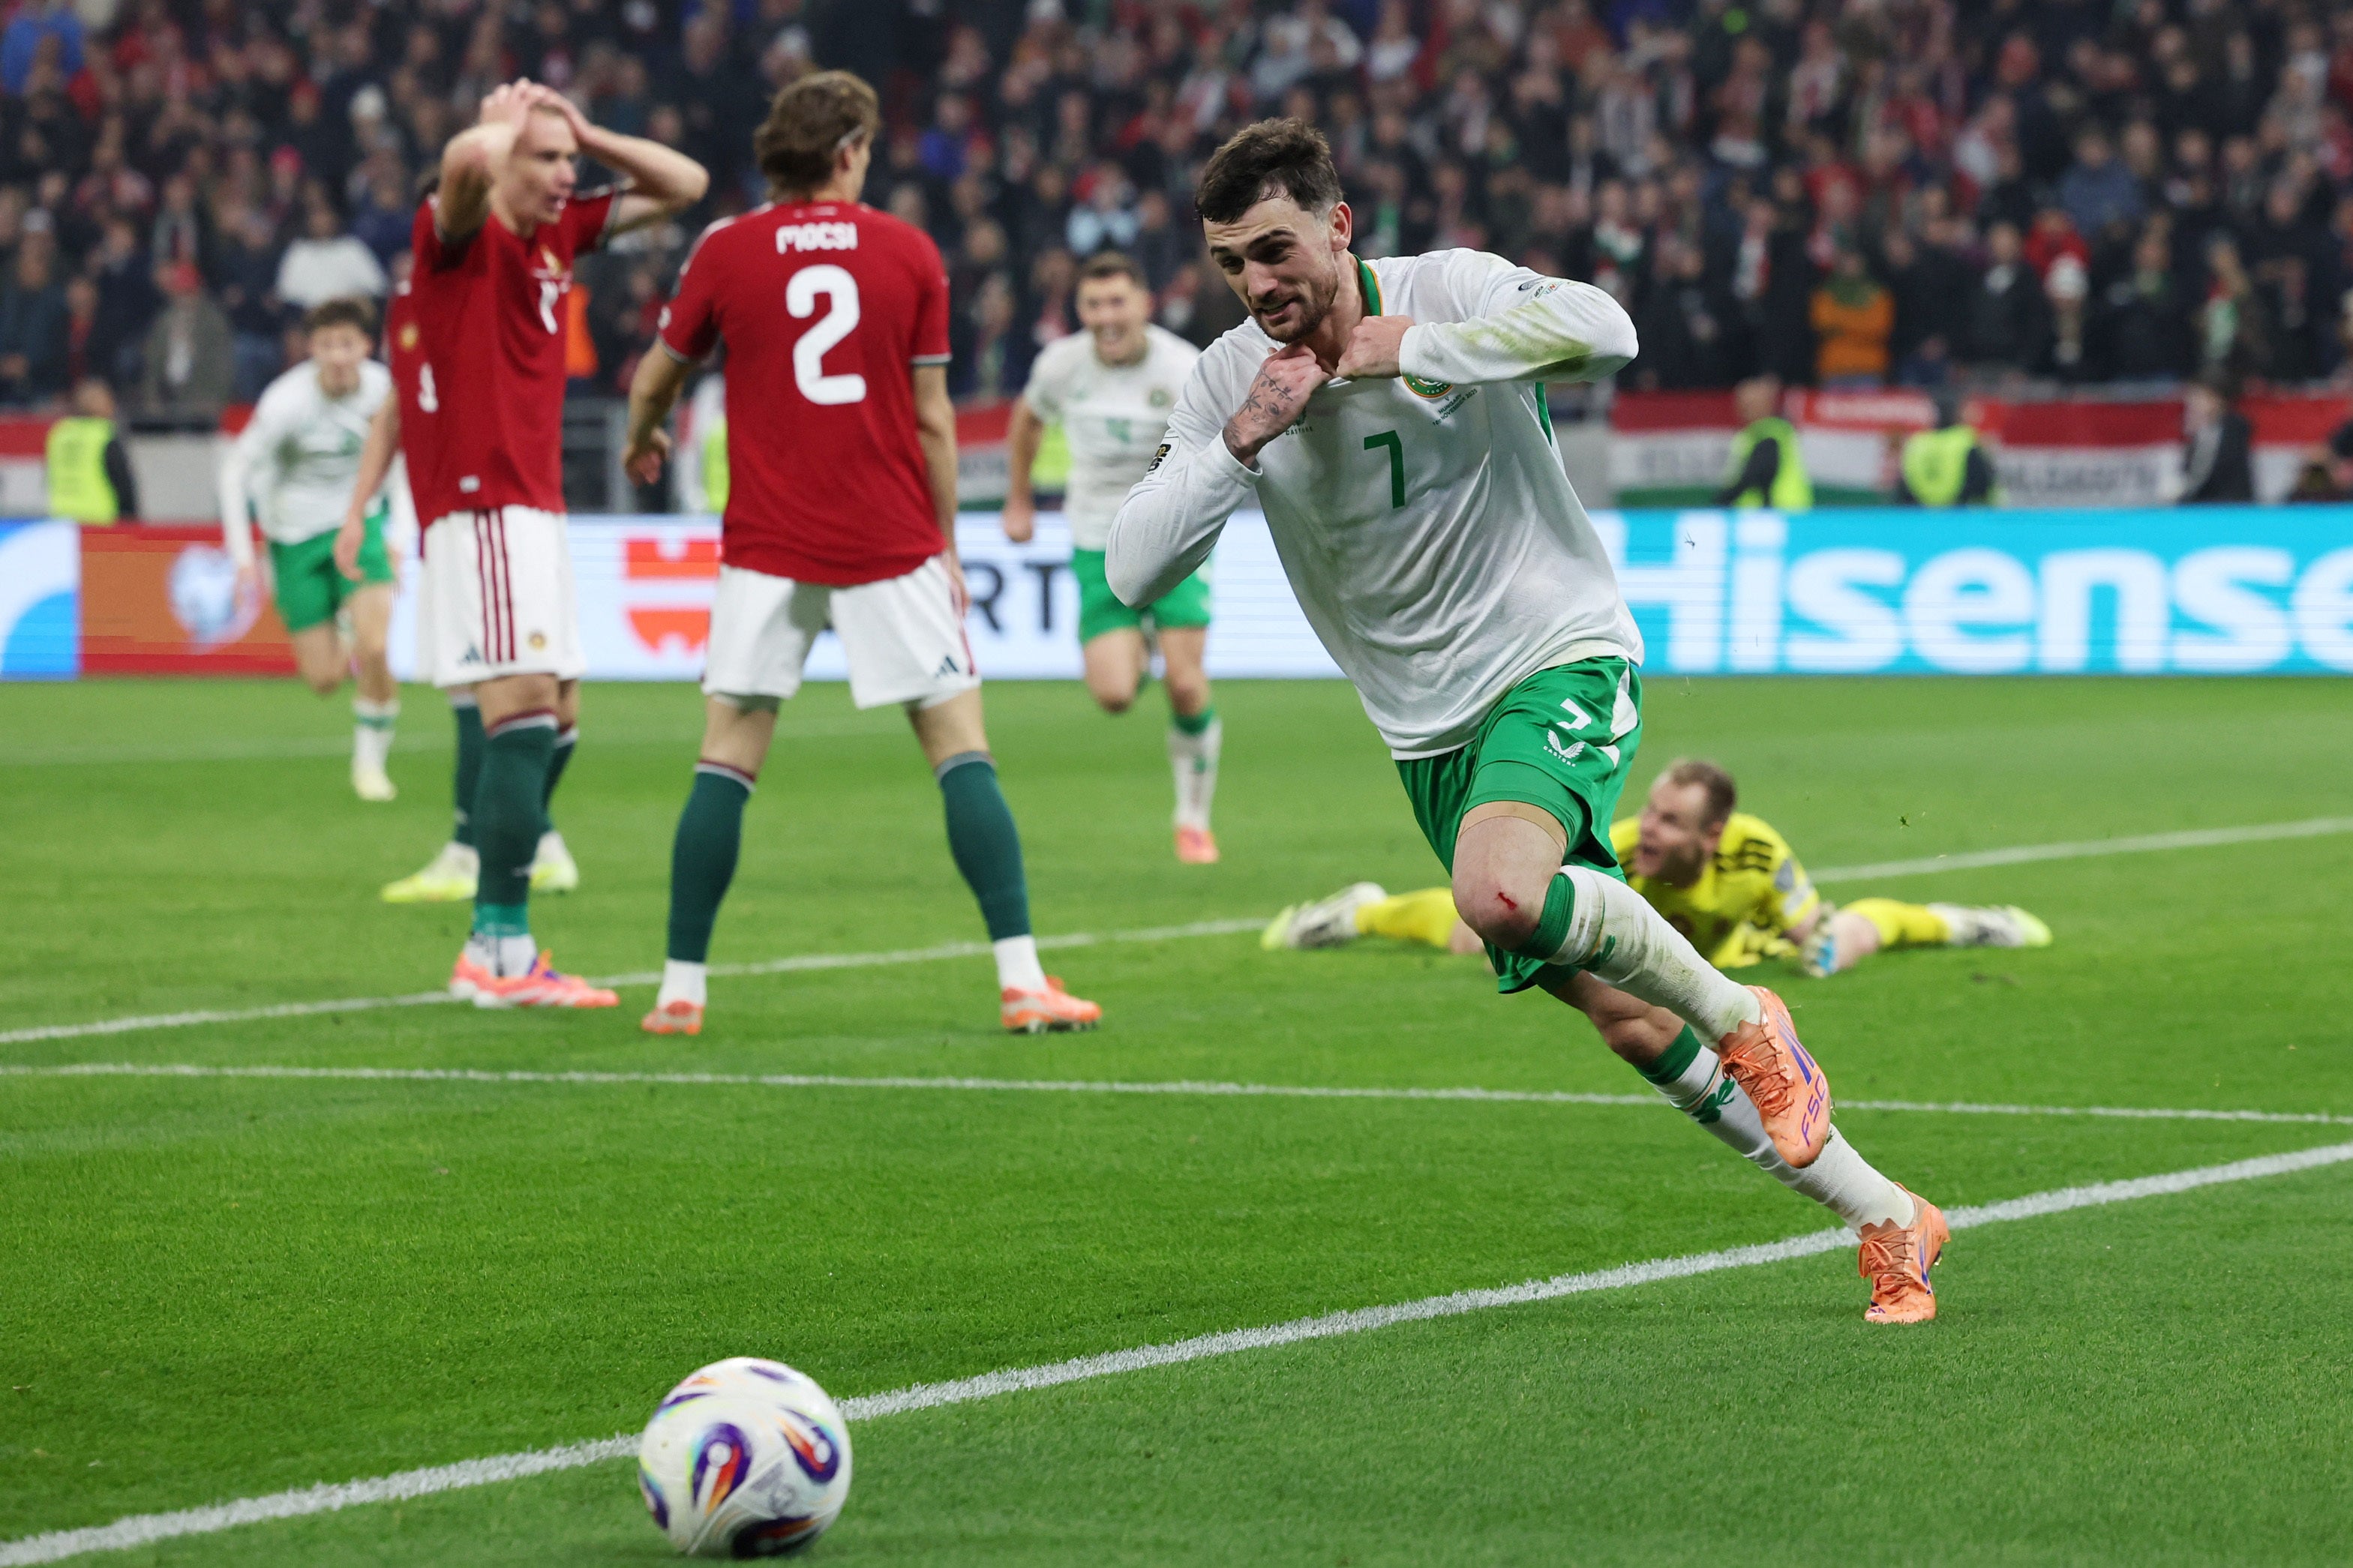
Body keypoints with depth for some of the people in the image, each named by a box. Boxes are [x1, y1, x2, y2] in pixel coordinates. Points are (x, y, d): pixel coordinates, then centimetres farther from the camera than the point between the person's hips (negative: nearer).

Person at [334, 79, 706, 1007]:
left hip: (535, 508, 9)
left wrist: (586, 133, 8)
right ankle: (501, 952, -19)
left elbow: (683, 186, 21)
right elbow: (467, 162, -33)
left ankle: (494, 947, 16)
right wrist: (506, 125, -11)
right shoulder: (460, 234, -9)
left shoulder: (558, 234, 14)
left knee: (556, 721, 11)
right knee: (525, 719, -16)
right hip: (481, 506, -9)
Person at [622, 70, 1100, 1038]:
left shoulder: (725, 251, 1)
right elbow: (932, 418, 3)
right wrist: (947, 547, 12)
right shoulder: (909, 252, 1)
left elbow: (656, 381, 14)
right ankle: (1021, 978, -6)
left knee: (727, 760, 6)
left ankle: (682, 988, 4)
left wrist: (640, 442, 37)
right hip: (890, 546, 0)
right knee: (961, 748, 1)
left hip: (766, 548, 0)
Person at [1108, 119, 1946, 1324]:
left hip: (1560, 656, -6)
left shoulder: (1443, 291, -12)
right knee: (1627, 1025, 5)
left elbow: (1602, 330, -32)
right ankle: (1885, 1220, 18)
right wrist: (1242, 441, -19)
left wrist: (1406, 352, -24)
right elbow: (1132, 572, -6)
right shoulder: (1230, 381, 0)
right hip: (1430, 730, 6)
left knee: (1499, 896, -35)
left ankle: (1742, 1018, -9)